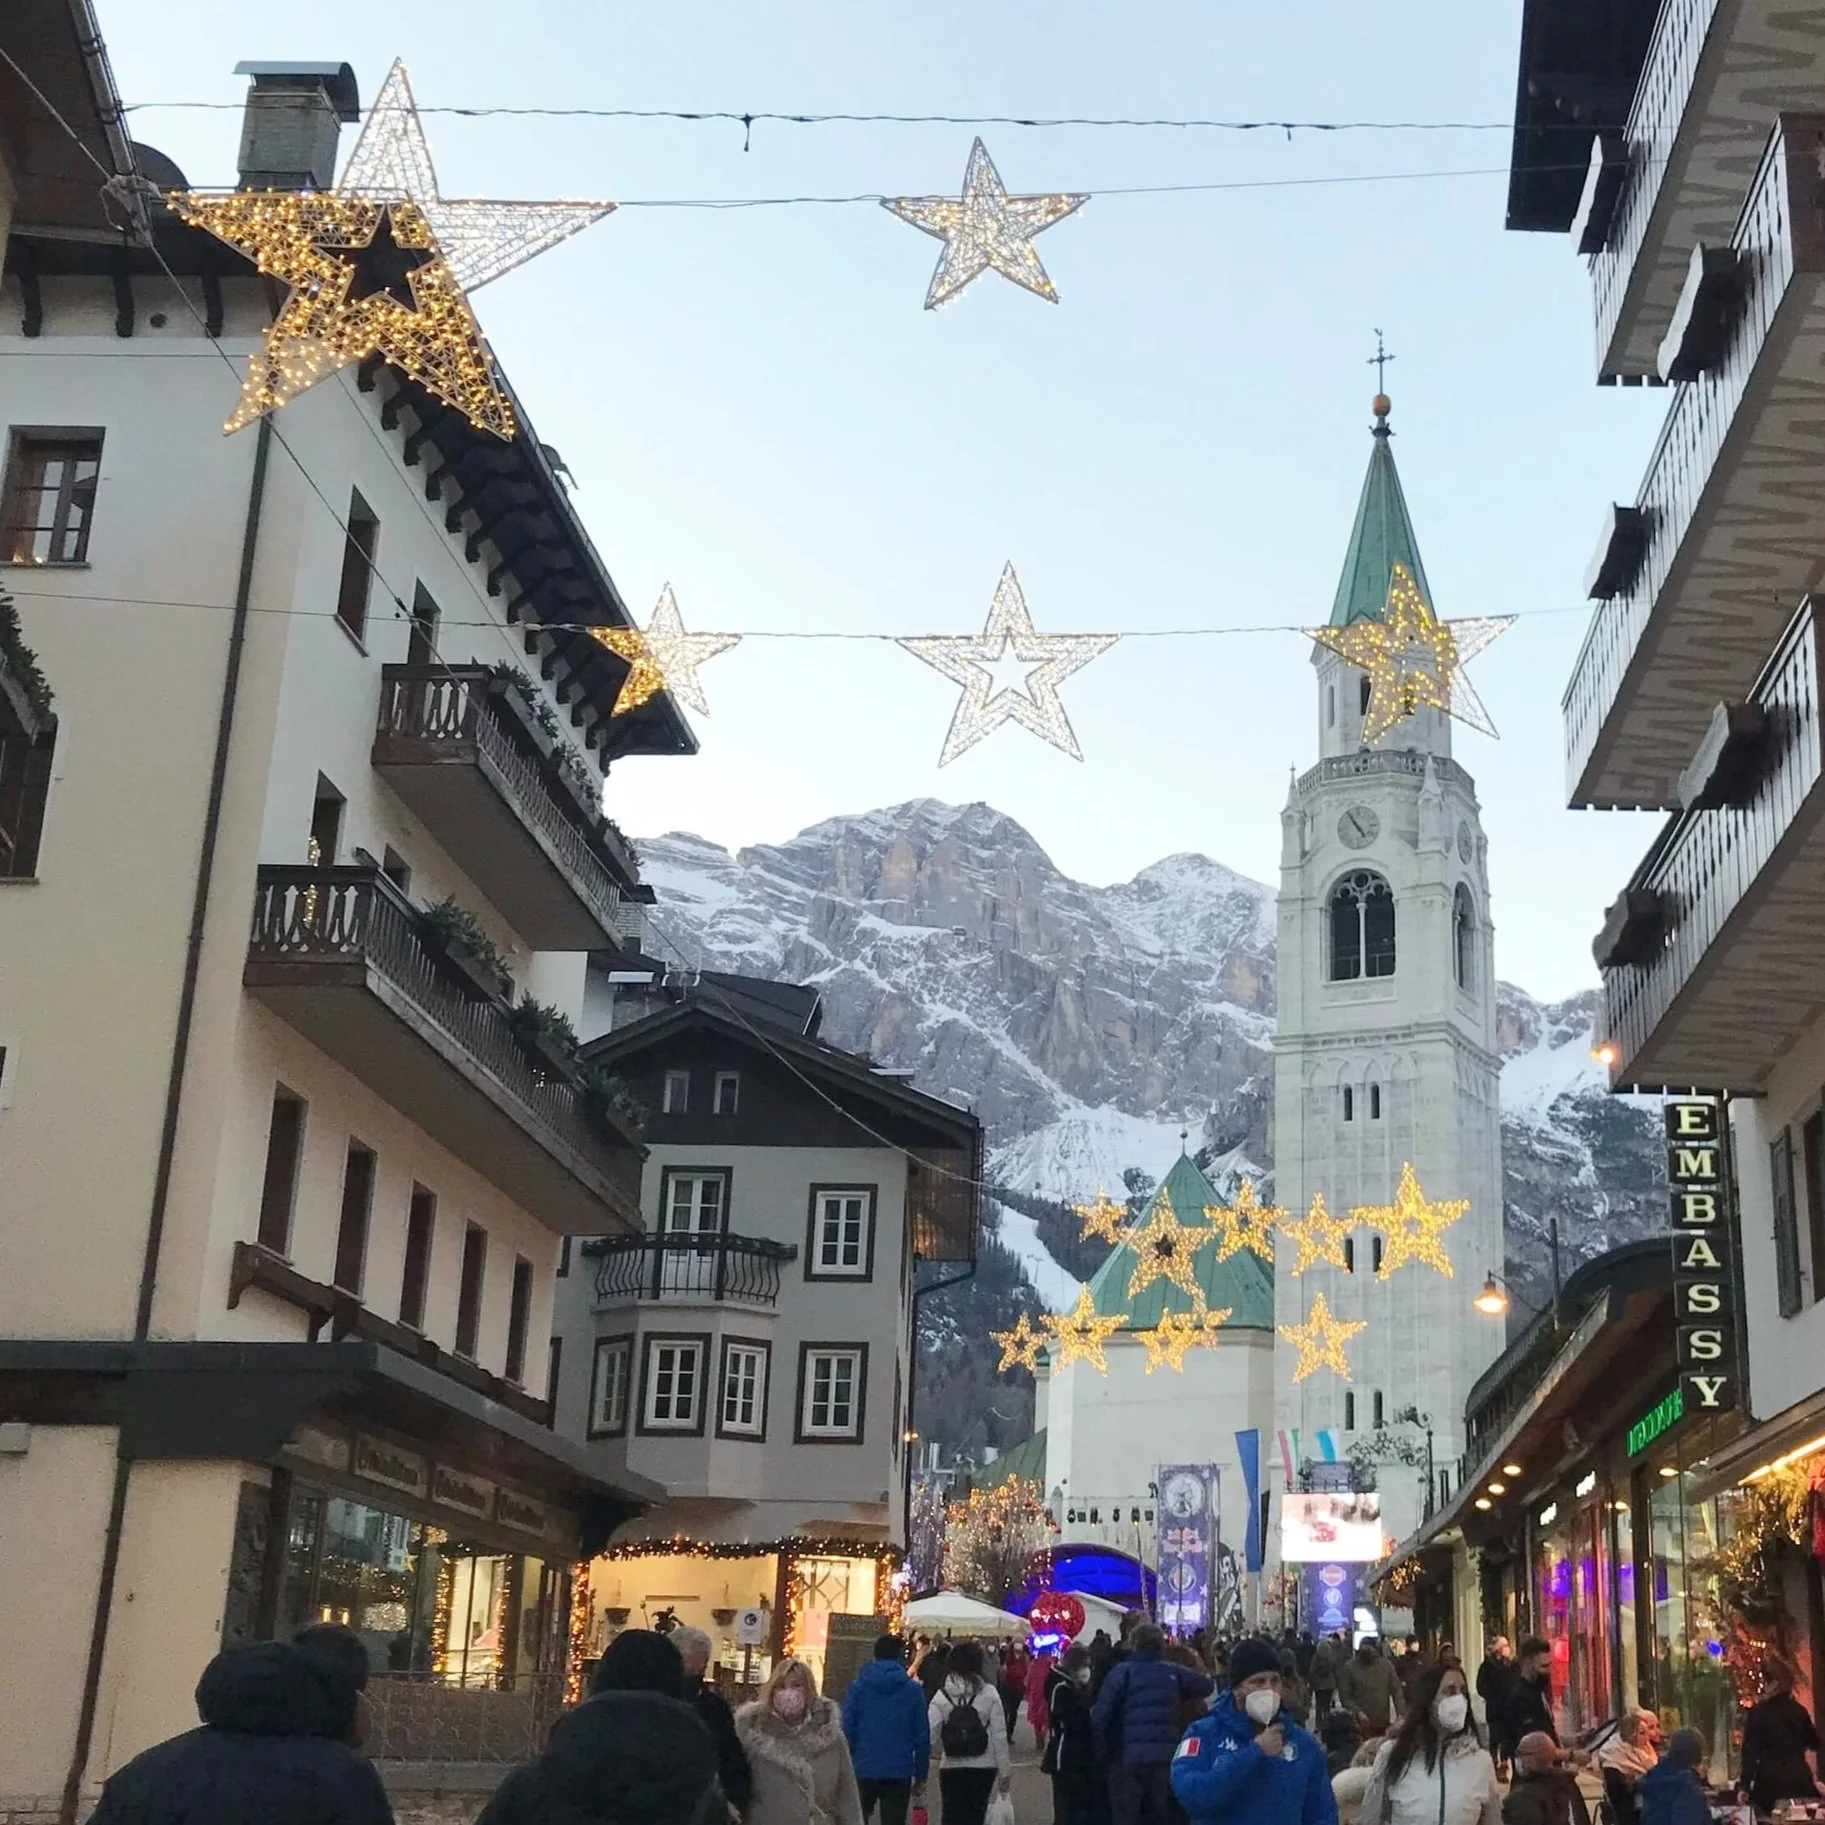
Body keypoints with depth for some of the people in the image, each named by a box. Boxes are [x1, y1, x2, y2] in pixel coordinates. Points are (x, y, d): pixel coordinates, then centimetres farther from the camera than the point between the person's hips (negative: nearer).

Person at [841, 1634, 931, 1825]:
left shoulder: (857, 1687, 0)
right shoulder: (912, 1689, -1)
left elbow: (847, 1730, -4)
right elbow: (922, 1736, -1)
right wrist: (920, 1775, 5)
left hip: (863, 1770, 1)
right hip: (899, 1773, -1)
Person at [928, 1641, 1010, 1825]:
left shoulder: (942, 1696, -5)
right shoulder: (989, 1694, -6)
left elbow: (931, 1736, -9)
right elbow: (999, 1736, -5)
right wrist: (1003, 1772, 2)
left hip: (951, 1768, 0)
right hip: (983, 1768, 0)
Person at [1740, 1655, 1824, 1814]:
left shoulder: (1757, 1713, -6)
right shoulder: (1799, 1710, 4)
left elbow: (1750, 1752, -9)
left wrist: (1745, 1786, -6)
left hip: (1770, 1782, -3)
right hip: (1800, 1780, 3)